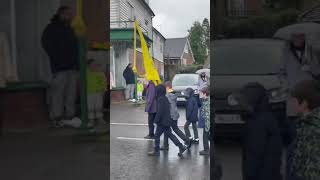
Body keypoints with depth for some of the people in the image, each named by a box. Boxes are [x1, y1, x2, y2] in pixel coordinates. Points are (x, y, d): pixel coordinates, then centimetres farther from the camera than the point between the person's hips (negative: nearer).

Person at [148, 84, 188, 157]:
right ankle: (181, 147, 12)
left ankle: (156, 151, 12)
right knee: (169, 134, 14)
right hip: (166, 121, 9)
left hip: (162, 121, -9)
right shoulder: (165, 98, 11)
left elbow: (159, 111, -23)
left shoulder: (160, 99, -18)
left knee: (157, 135, 3)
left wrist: (156, 120, -17)